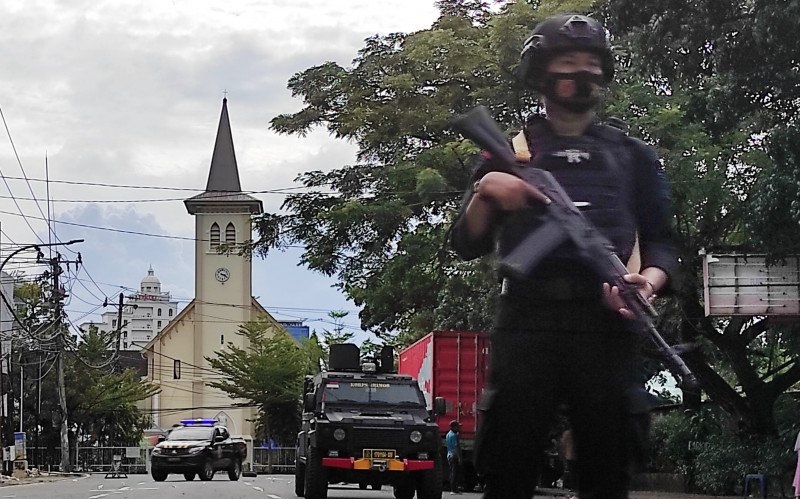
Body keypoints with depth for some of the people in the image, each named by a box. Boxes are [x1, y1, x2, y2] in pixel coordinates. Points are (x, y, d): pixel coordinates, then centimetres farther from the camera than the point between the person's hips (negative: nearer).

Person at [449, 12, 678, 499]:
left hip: (606, 322, 1)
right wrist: (484, 192, -5)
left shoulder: (634, 156, 20)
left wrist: (649, 280, -8)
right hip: (526, 320, -1)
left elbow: (661, 241, 14)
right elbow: (469, 244, 14)